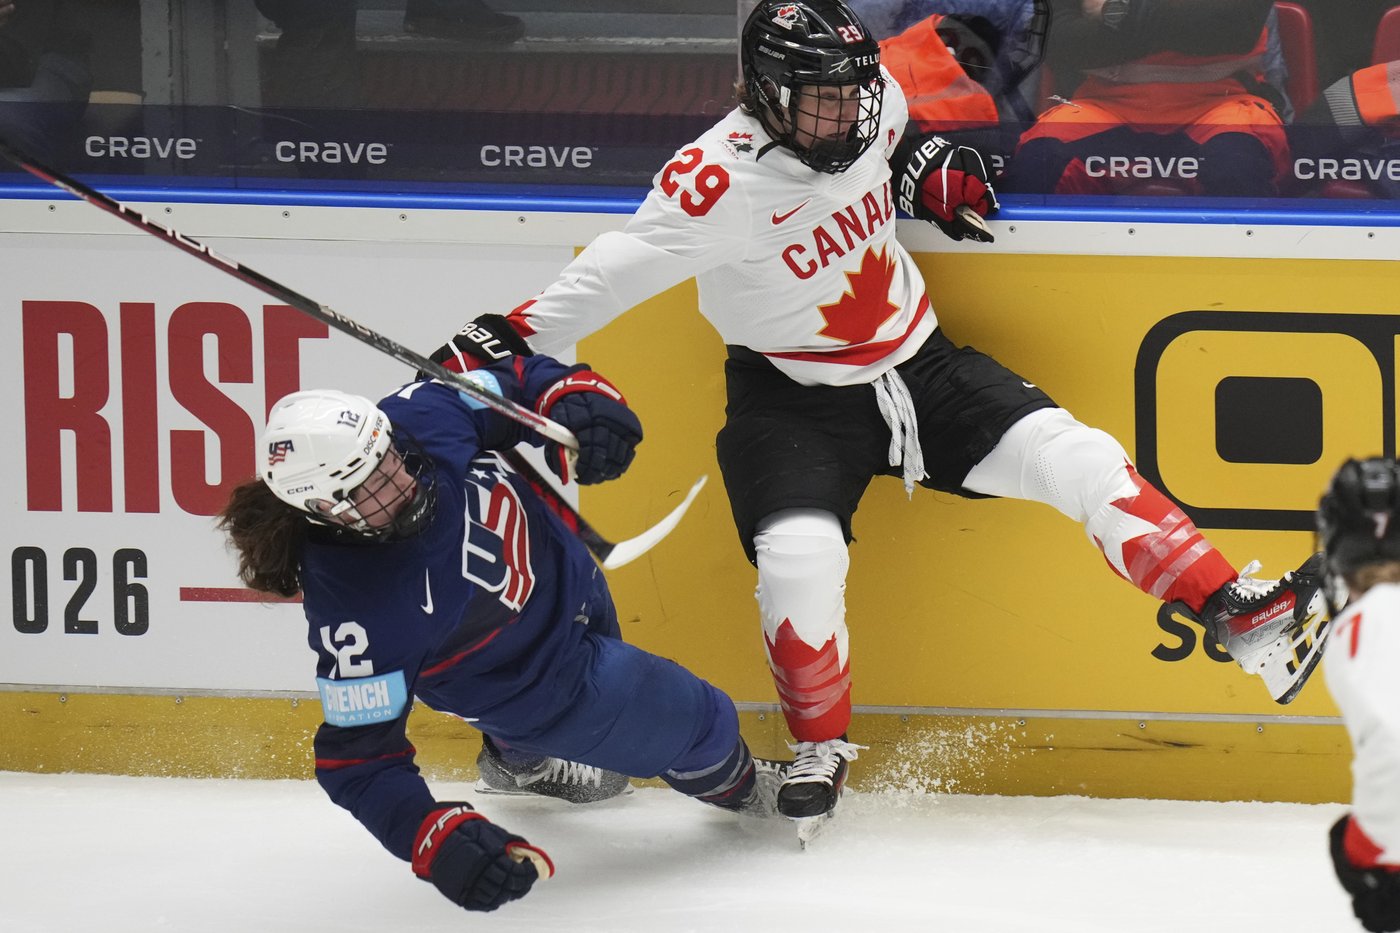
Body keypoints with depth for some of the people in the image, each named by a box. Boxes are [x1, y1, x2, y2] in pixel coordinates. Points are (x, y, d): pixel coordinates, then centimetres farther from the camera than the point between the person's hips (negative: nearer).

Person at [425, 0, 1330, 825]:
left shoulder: (873, 102, -8)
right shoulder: (721, 181, -27)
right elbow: (612, 271, -28)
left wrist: (927, 168, 2)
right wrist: (513, 339, -37)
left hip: (918, 364, 5)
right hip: (794, 397, -5)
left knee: (1076, 460, -9)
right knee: (800, 555, -27)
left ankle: (1248, 620, -5)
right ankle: (821, 748, -1)